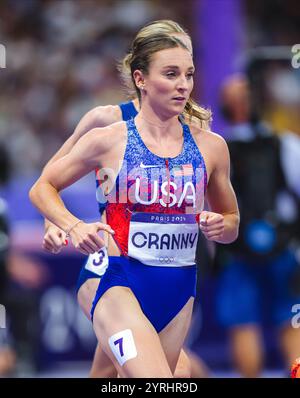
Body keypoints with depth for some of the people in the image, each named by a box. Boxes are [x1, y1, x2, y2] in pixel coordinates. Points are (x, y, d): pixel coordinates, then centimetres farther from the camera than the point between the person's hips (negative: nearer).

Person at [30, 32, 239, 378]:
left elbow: (231, 223, 19)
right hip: (123, 287, -5)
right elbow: (42, 188, 9)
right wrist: (74, 227, -10)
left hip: (181, 290, 5)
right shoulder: (108, 141, -2)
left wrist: (222, 227, -5)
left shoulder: (210, 147, 7)